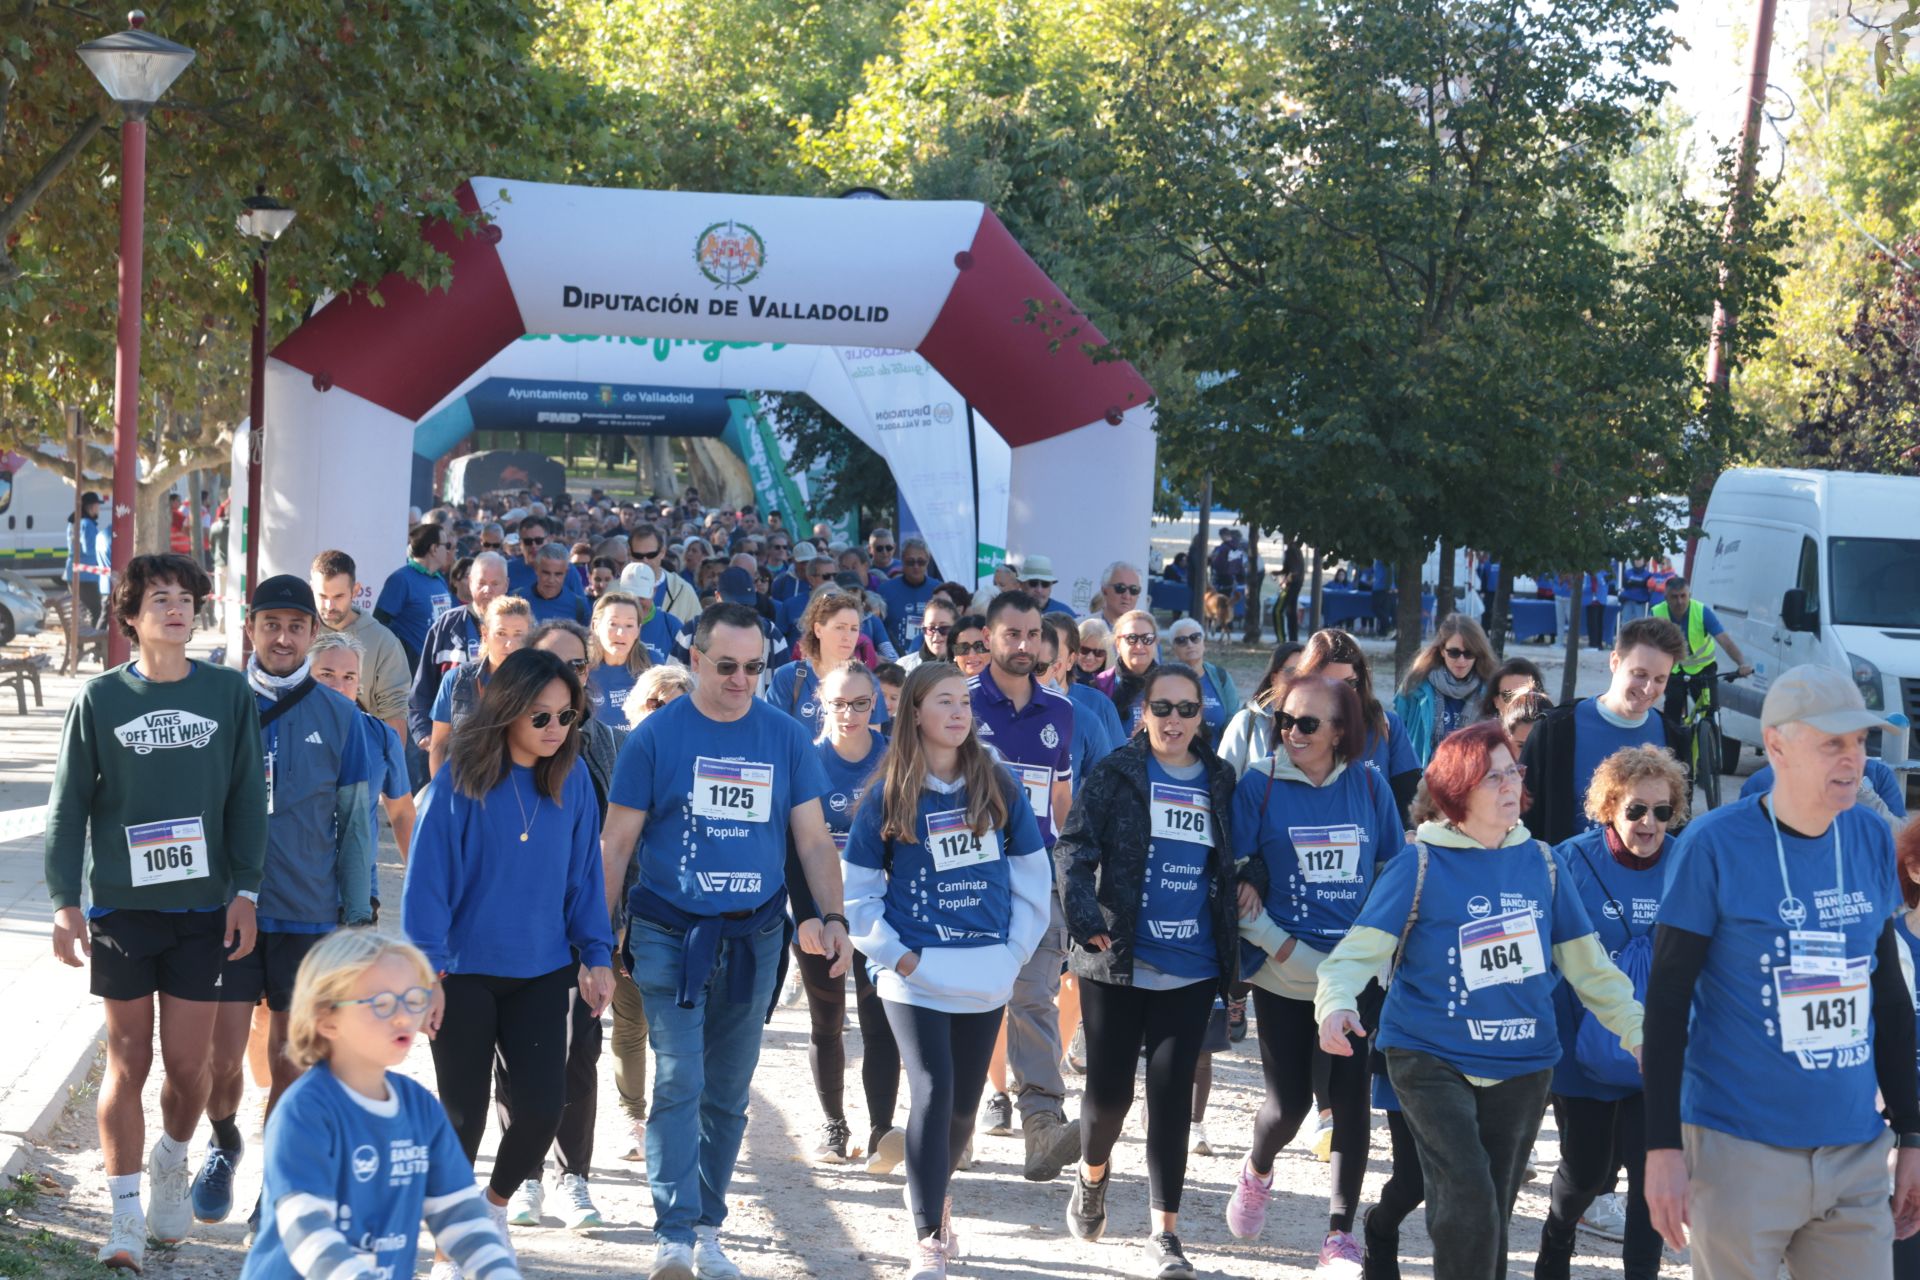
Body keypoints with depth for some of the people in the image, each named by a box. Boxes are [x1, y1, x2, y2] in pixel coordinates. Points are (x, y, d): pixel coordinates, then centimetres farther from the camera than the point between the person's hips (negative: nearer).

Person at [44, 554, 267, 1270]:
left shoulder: (228, 694, 2)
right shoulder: (99, 700, 0)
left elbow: (247, 799, 5)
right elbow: (68, 806, 2)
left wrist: (245, 891, -1)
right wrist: (65, 902, -4)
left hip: (202, 912, 1)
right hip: (120, 909, -1)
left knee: (188, 1064, 3)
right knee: (128, 1063, 2)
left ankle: (172, 1161, 34)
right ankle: (126, 1219, 9)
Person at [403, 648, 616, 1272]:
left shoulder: (572, 780, 0)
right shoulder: (460, 779, -12)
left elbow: (584, 874, 7)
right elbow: (427, 877, -12)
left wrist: (597, 955, 4)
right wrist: (428, 970, -14)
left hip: (541, 972, 3)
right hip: (466, 972, -3)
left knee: (541, 1108, -6)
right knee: (463, 1113, 5)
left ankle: (497, 1202, 24)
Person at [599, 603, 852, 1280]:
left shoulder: (786, 737, 3)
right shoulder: (656, 735, -5)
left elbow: (814, 840, 6)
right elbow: (616, 843, -2)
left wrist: (833, 916, -8)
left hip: (754, 938, 3)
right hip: (671, 936, -3)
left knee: (729, 1092, 11)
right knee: (678, 1083, -12)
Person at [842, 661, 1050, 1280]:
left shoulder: (999, 789, 5)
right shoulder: (888, 798, -2)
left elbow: (1033, 877, 9)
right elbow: (858, 890, 1)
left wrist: (1016, 951, 1)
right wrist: (896, 955, -8)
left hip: (985, 977, 3)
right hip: (917, 978, -3)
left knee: (964, 1102, 10)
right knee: (933, 1095, -13)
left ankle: (931, 1193, 36)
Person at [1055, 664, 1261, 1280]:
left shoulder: (1219, 782, 9)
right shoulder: (1115, 773, -1)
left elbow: (1237, 851, 21)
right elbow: (1075, 846, -7)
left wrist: (1250, 877, 0)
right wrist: (1084, 914, -21)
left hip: (1191, 968, 2)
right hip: (1117, 960, -2)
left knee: (1172, 1091, -2)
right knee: (1109, 1088, 3)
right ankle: (1093, 1174, 36)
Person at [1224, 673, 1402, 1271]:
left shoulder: (1369, 785, 0)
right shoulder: (1259, 784, -6)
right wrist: (1278, 945, -13)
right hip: (1284, 976, -1)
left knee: (1350, 1097, -2)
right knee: (1289, 1100, 2)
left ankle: (1340, 1235, 8)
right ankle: (1257, 1172, 36)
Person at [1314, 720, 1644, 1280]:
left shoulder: (1540, 862, 6)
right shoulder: (1422, 864, -6)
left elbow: (1588, 965, 11)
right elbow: (1360, 949, -11)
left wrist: (1644, 1033, 5)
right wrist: (1336, 1003, -31)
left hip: (1522, 1066, 4)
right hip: (1433, 1060, -4)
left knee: (1492, 1215, 8)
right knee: (1467, 1200, -19)